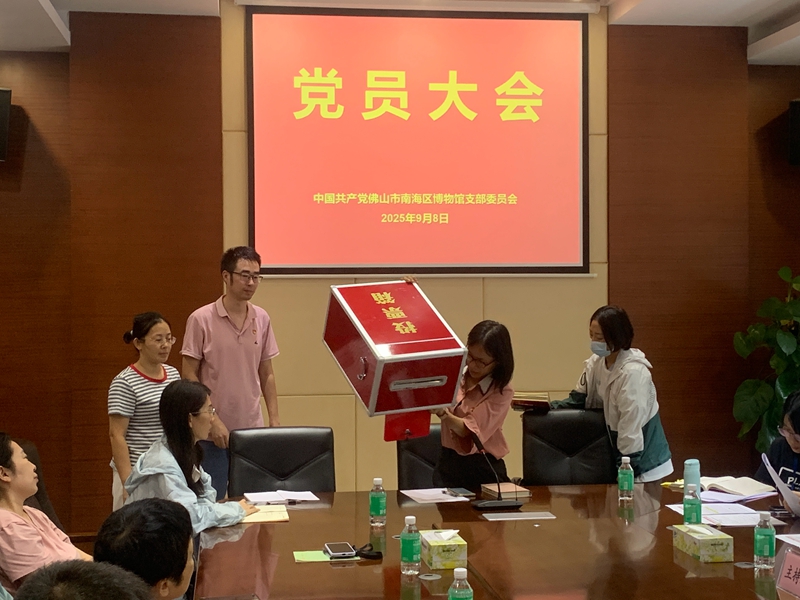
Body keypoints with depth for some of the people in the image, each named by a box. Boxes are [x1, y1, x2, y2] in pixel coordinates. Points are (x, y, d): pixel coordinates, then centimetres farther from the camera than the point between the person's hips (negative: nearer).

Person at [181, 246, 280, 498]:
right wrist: (212, 421, -13)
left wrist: (274, 419, 4)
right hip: (213, 433, -4)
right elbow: (189, 376, -6)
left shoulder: (261, 319, 5)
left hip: (252, 430, 4)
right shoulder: (201, 319, -8)